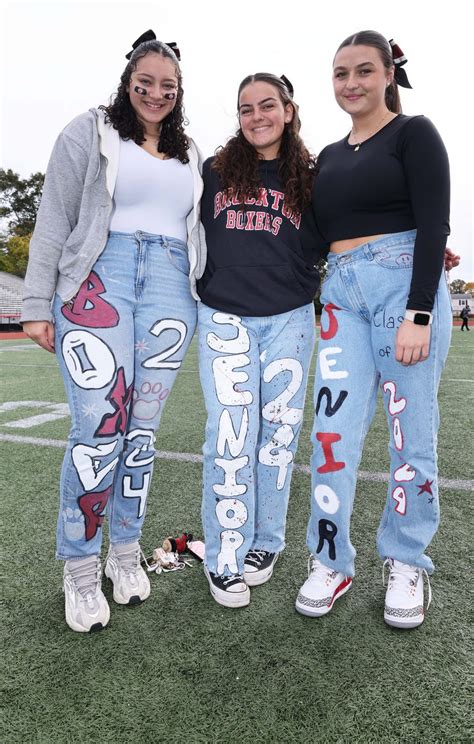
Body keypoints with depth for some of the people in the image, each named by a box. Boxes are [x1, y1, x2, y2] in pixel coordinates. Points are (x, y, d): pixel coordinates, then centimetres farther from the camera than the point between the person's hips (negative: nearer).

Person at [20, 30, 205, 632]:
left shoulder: (188, 155, 24)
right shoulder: (90, 133, 10)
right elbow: (54, 221, 3)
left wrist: (202, 304, 15)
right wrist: (37, 304, -5)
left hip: (171, 284, 4)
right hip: (97, 278, -4)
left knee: (142, 426, 2)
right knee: (99, 426, -12)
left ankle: (125, 552, 18)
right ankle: (79, 570, 5)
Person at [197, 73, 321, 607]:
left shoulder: (309, 178, 12)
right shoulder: (214, 172, 11)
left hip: (289, 321, 1)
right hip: (224, 317, -1)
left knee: (278, 432, 5)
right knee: (231, 438, -6)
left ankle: (265, 543, 22)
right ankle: (225, 558, 8)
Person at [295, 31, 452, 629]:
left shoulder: (414, 133, 4)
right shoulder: (329, 157, 21)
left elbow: (433, 225, -7)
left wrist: (418, 313, -17)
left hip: (403, 284, -4)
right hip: (341, 292, 5)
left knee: (411, 432, 1)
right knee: (332, 430, -3)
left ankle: (406, 566, 17)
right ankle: (329, 563, 11)